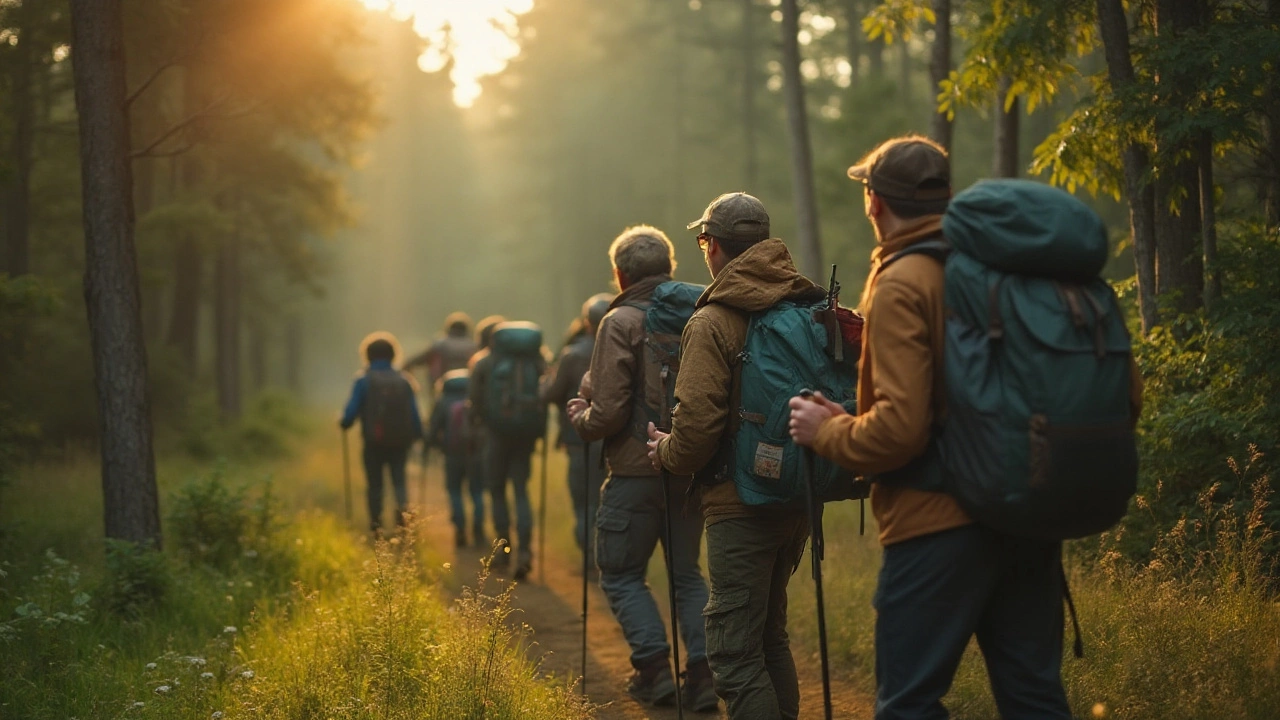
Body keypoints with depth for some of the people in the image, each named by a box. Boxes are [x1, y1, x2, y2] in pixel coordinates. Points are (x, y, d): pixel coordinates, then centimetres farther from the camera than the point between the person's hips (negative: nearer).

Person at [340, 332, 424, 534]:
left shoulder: (364, 380, -5)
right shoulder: (404, 381, 4)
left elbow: (352, 410, -8)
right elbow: (415, 413, 2)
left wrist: (344, 424, 11)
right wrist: (418, 435, 13)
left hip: (374, 442, -2)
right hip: (400, 441, 2)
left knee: (375, 483, 8)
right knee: (399, 478, 9)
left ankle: (376, 523, 5)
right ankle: (403, 506, -20)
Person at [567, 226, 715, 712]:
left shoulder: (621, 323, -12)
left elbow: (607, 414, -15)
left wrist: (578, 415, 5)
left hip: (636, 473, -5)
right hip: (692, 471, 5)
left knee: (620, 573, 10)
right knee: (686, 572, 16)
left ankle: (654, 666, 1)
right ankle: (703, 670, 5)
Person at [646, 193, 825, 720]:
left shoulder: (713, 322, -14)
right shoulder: (812, 306, 6)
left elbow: (697, 424, -19)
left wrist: (668, 453, 2)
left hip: (740, 501, -8)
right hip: (799, 497, 8)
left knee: (735, 655, -5)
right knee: (771, 638, 22)